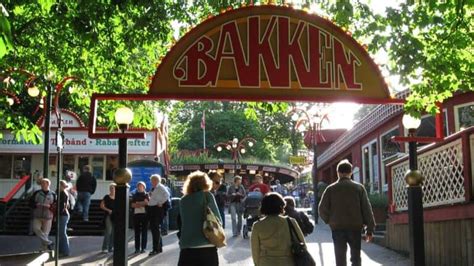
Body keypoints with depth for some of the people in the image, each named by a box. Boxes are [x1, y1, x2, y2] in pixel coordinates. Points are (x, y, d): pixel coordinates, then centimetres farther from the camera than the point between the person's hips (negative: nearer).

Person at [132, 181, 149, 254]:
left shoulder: (146, 195, 7)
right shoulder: (134, 195, 16)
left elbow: (146, 202, -8)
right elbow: (133, 205, 5)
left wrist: (138, 203, -3)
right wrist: (142, 204, -7)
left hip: (144, 214, -3)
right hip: (136, 214, 3)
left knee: (144, 231, -1)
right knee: (137, 231, 2)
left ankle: (143, 248, 2)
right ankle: (137, 248, 6)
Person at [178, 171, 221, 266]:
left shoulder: (183, 200, 11)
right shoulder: (207, 196, 1)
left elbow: (185, 222, 13)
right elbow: (217, 220, 1)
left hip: (186, 248, 2)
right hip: (207, 247, -2)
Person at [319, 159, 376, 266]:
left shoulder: (331, 189, 0)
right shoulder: (359, 188, 0)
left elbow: (322, 209, -1)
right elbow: (367, 209, -3)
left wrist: (330, 221, 16)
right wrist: (369, 229, 1)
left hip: (337, 229, 0)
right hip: (355, 227, 0)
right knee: (356, 257, 12)